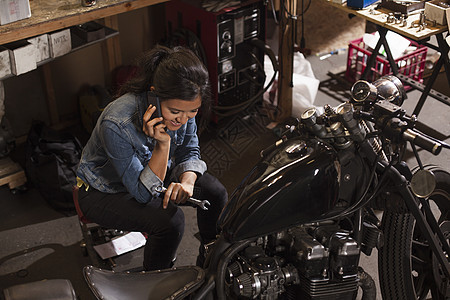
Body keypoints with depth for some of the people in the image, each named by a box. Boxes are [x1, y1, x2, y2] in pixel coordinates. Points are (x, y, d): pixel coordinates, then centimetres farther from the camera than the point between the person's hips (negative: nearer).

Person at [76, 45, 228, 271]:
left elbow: (189, 153, -4)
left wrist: (186, 183, -26)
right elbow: (143, 193, -30)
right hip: (106, 191, -6)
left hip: (155, 171, 6)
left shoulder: (183, 105, -21)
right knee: (170, 220, -29)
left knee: (215, 192, -11)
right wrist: (163, 144, -43)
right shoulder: (117, 124, -39)